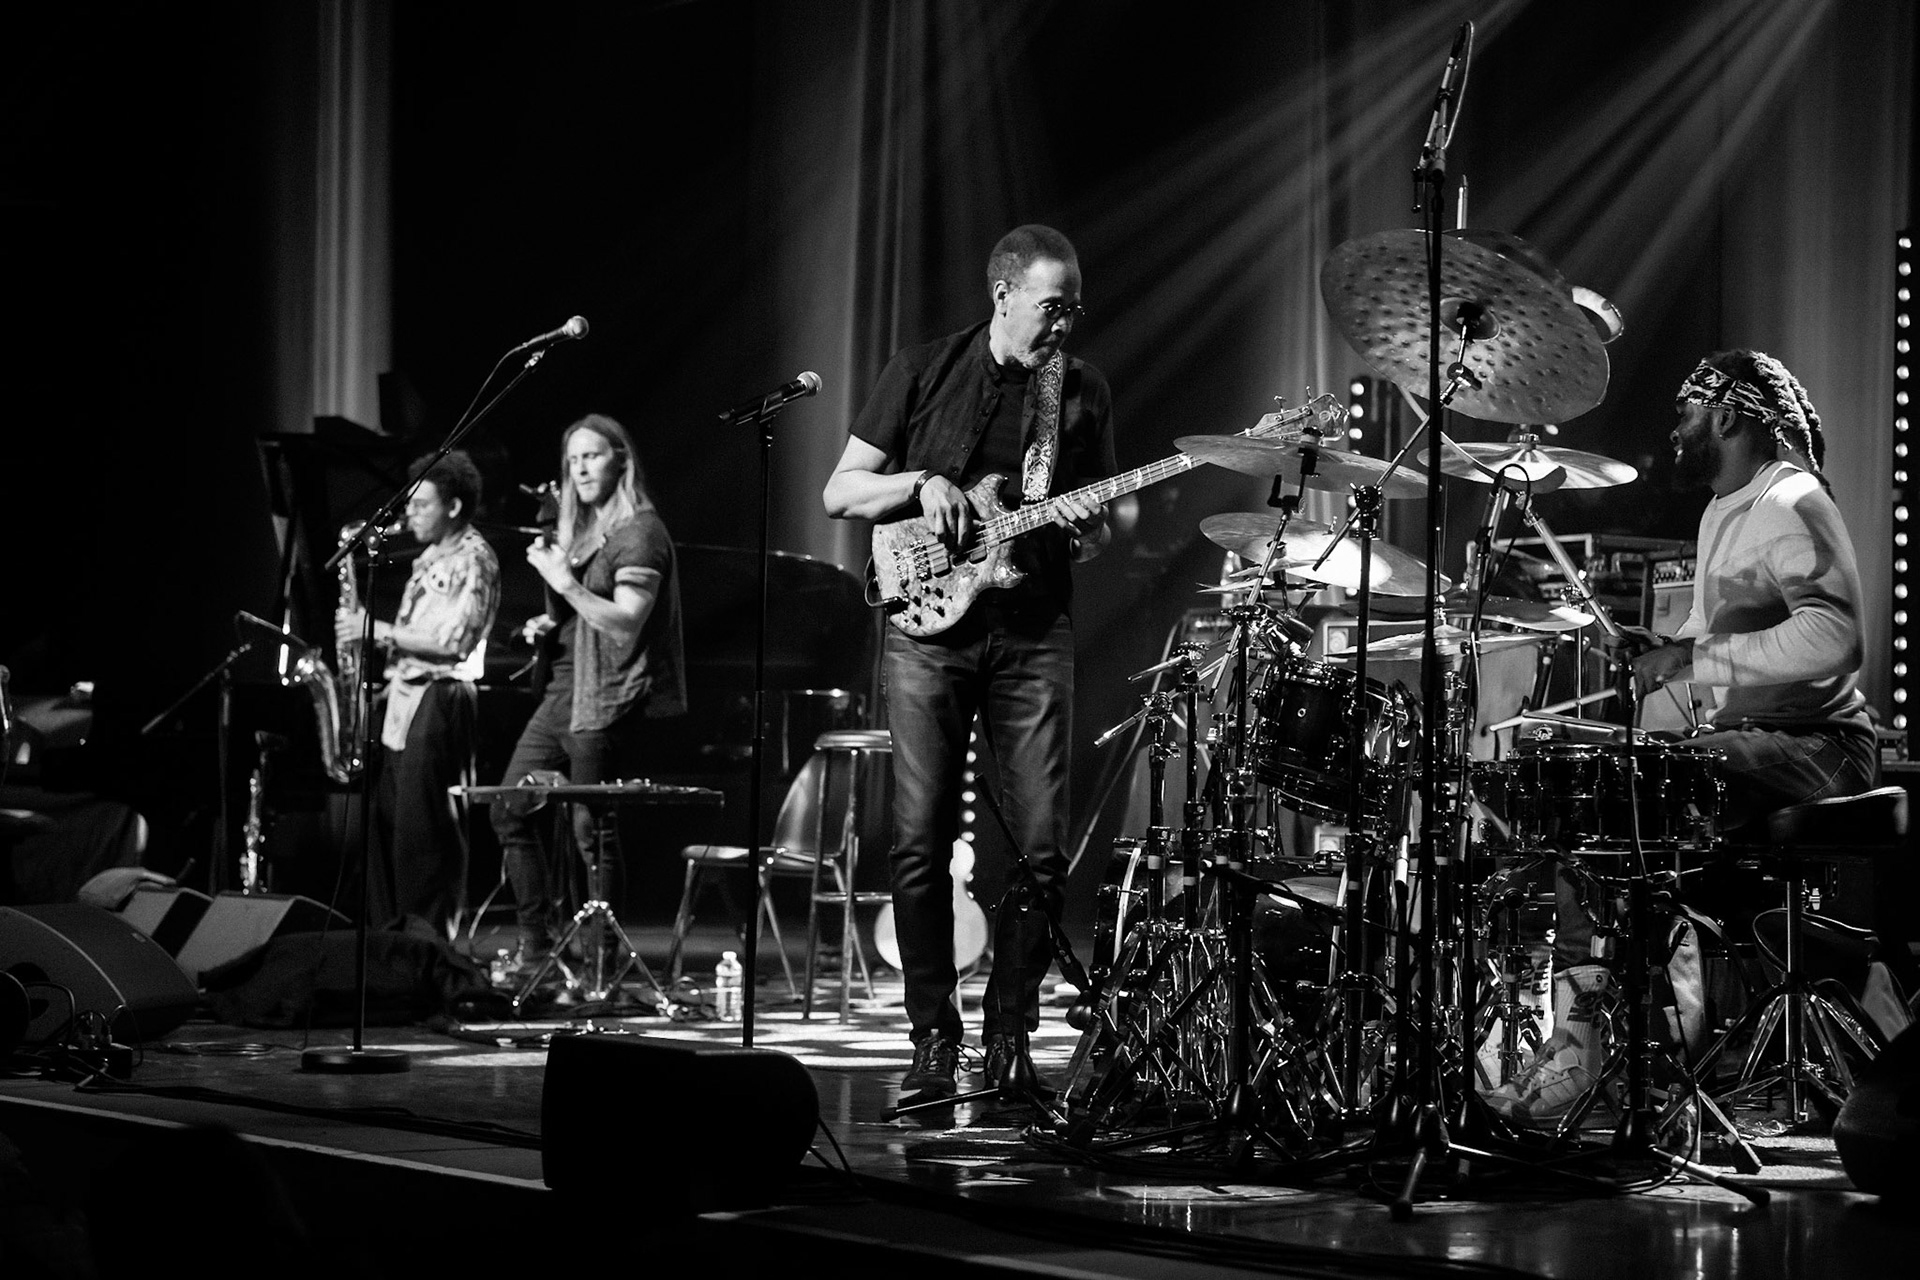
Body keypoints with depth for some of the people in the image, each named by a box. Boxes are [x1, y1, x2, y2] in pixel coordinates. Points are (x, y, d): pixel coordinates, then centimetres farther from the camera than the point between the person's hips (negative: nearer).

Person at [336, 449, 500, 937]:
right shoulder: (432, 557, 20)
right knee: (384, 822, 8)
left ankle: (428, 935, -6)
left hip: (438, 700, -9)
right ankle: (388, 931, 13)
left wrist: (378, 630, -15)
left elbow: (452, 642, -18)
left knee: (420, 828, -10)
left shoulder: (472, 559, -8)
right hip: (403, 696, 9)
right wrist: (367, 633, 7)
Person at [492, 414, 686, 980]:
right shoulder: (580, 530, 20)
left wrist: (564, 583, -21)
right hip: (560, 691, 9)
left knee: (588, 828, -9)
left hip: (605, 699, -9)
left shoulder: (640, 532, -7)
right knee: (509, 811, 5)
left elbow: (627, 622, -16)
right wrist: (548, 625, 10)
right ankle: (536, 948, 11)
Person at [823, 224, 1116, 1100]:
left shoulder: (1083, 393, 10)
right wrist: (919, 483, -12)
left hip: (1032, 637, 2)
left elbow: (1103, 520, 17)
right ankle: (933, 1039, 3)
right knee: (921, 844, -6)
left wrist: (1088, 529, -6)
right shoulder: (923, 373, 3)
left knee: (1041, 849, -4)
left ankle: (1008, 1032, 9)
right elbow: (839, 493, 5)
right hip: (930, 627, -2)